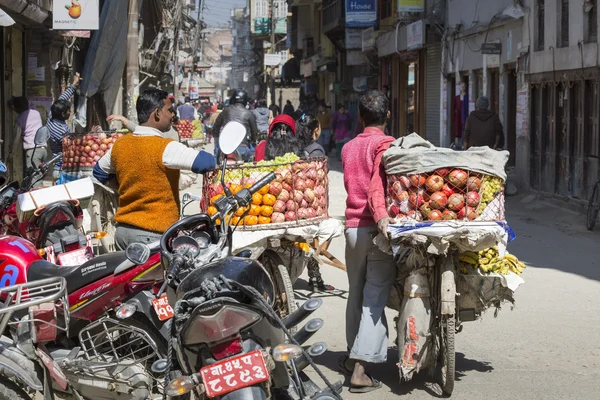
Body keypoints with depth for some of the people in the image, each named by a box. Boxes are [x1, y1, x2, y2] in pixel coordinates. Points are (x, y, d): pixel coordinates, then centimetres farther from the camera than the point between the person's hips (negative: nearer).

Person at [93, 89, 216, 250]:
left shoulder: (119, 144, 6)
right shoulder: (166, 148, -16)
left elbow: (99, 173, 21)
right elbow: (206, 162, -22)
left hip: (122, 229, 8)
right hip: (153, 234, -8)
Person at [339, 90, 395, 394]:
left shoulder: (348, 147, 15)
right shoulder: (385, 145, -7)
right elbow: (377, 183, -22)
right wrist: (381, 214, -34)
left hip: (353, 227, 6)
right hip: (377, 228, -6)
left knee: (356, 294, 19)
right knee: (374, 299, -6)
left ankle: (353, 356, 31)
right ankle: (361, 369, -12)